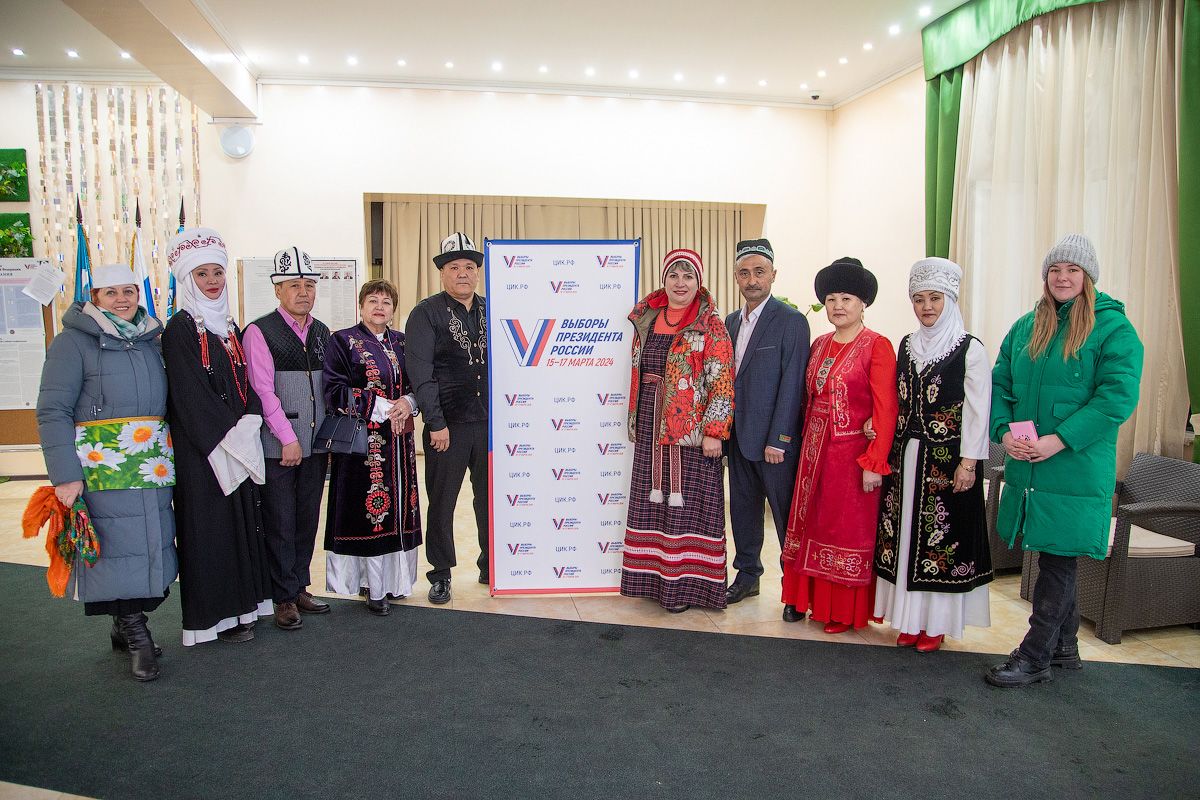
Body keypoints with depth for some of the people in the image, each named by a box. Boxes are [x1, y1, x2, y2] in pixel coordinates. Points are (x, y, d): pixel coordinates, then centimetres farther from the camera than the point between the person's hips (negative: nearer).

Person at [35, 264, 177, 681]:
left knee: (152, 546, 7)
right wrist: (65, 475, -15)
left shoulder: (152, 340, 14)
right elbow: (52, 412, -8)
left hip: (155, 466, 5)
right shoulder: (73, 341, -2)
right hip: (103, 467, -5)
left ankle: (125, 627, 23)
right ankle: (135, 634, 10)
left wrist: (171, 457, 12)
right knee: (115, 544, -3)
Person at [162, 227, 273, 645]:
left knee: (243, 521, 11)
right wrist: (230, 436, -15)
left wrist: (247, 428, -5)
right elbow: (190, 396, -15)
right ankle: (214, 615, 12)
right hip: (201, 450, -7)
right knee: (210, 526, 1)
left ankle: (240, 604, 23)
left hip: (239, 446, 7)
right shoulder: (180, 329, -8)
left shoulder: (230, 328, 13)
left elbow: (246, 386, 11)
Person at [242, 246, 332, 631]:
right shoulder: (259, 332, -6)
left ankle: (300, 587, 25)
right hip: (277, 447, -5)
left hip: (315, 444, 6)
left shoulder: (322, 333, 12)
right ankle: (284, 598, 13)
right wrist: (288, 438, -13)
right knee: (280, 523, 2)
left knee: (307, 520, 12)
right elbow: (263, 391, -11)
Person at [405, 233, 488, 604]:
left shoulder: (492, 311, 10)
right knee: (442, 502, 7)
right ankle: (441, 574, 21)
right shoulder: (426, 313, -3)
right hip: (447, 425, -3)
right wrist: (436, 423, -14)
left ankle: (490, 566, 27)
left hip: (491, 421, 4)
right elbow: (421, 374, -9)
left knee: (490, 498, 11)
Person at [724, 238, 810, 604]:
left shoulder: (791, 321, -10)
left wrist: (778, 439, -17)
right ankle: (747, 575, 30)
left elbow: (791, 385, -14)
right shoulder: (731, 321, 11)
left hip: (773, 438, -7)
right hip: (738, 434, 7)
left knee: (785, 513, 5)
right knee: (743, 508, 16)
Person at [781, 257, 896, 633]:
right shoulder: (820, 345, 11)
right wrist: (807, 444, 3)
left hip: (853, 453, -6)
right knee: (811, 522, 11)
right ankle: (805, 597, 25)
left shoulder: (877, 346, -8)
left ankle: (846, 609, 19)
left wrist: (875, 463, -17)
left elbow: (886, 410, -12)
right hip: (815, 450, 6)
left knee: (849, 530, 4)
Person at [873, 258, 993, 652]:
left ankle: (936, 623, 14)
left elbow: (977, 411, -8)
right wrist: (890, 453, 8)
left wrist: (968, 462, -13)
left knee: (941, 536, 1)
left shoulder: (970, 349, -6)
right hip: (905, 457, 5)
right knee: (905, 533, 8)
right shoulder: (907, 346, 10)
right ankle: (910, 619, 20)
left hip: (946, 459, -5)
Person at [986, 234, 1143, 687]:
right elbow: (1000, 384, 11)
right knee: (1054, 560, 16)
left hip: (1076, 470, -5)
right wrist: (1004, 431, -6)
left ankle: (1034, 658, 12)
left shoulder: (1113, 327, -5)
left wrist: (1060, 440, -20)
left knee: (1057, 561, 2)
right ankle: (1064, 647, 32)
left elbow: (1118, 395, -15)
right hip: (1026, 467, 5)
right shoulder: (1025, 327, 12)